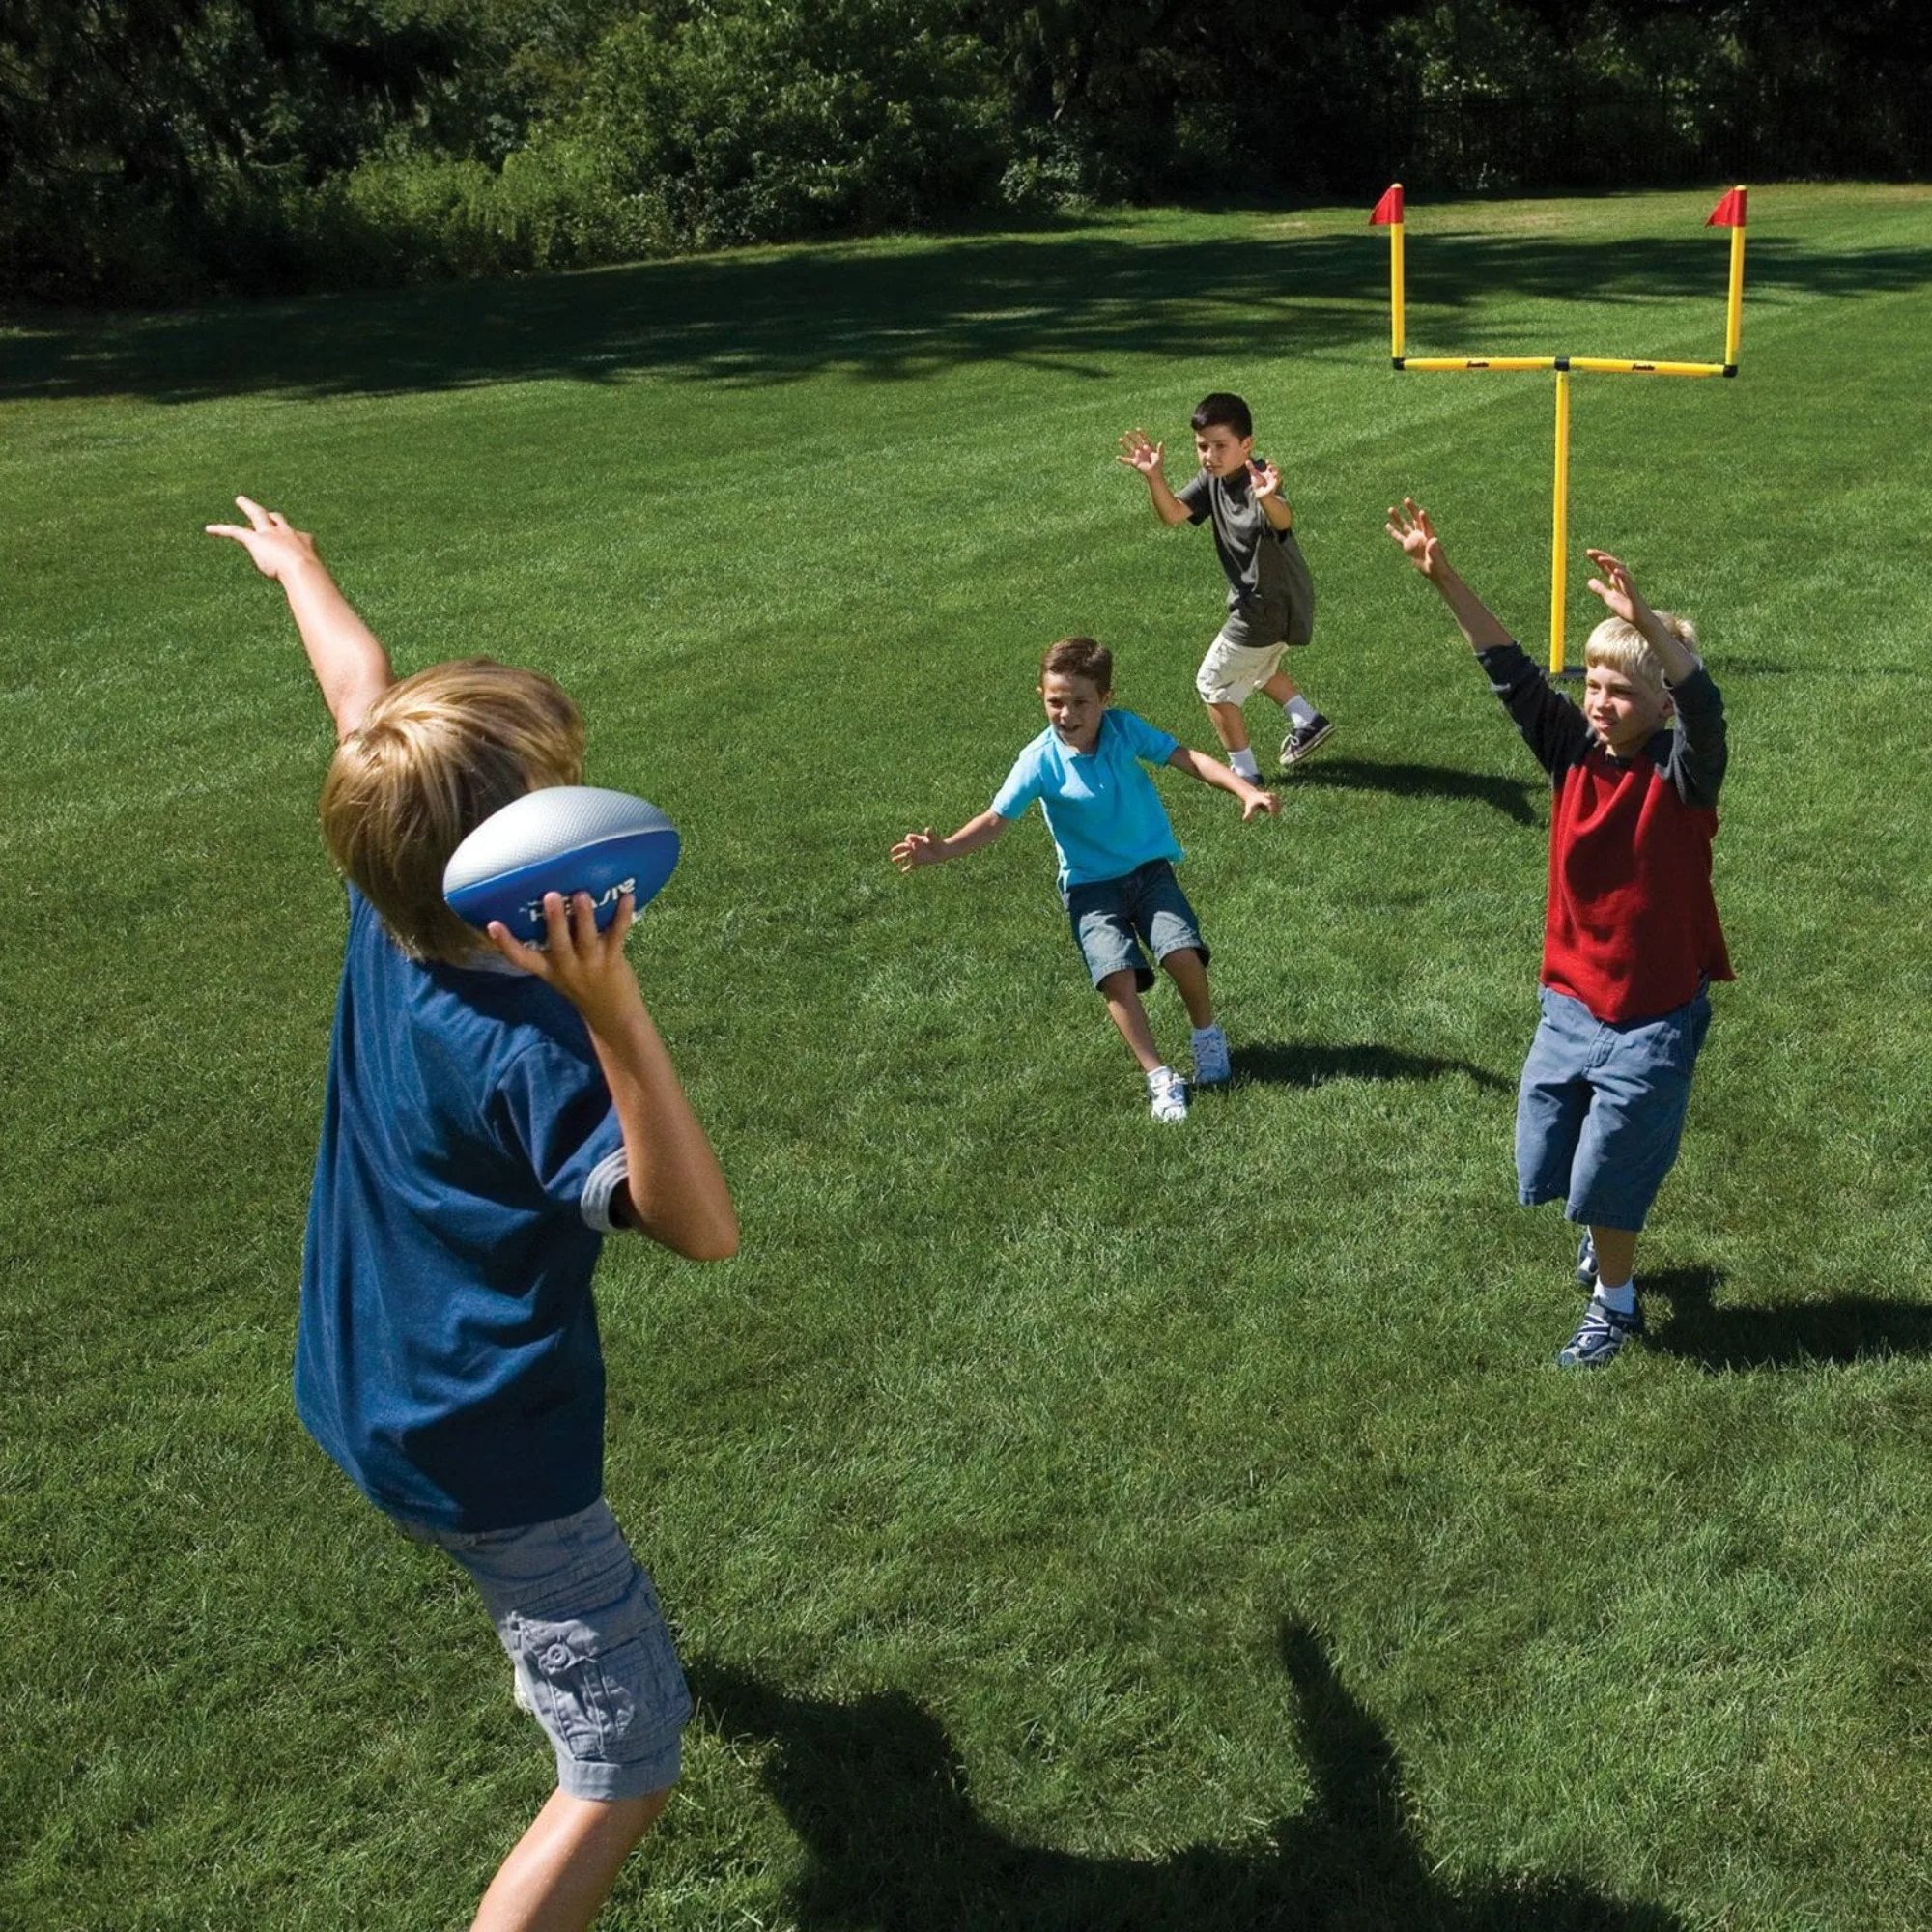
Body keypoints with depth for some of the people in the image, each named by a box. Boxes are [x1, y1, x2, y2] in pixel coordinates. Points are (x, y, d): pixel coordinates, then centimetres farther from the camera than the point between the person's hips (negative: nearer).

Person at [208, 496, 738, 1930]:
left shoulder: (384, 917, -12)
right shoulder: (528, 1046, -33)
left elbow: (366, 692, 5)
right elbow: (702, 1227, -38)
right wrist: (613, 1014, -50)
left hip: (365, 1393, 10)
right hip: (487, 1449, -10)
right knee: (628, 1768, -1)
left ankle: (545, 1643, 73)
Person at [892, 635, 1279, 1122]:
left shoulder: (1125, 729, -7)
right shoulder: (1039, 761, -12)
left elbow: (1187, 758, -4)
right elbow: (996, 820, -13)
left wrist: (1246, 790, -15)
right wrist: (943, 850, -27)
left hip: (1150, 868, 1)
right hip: (1090, 885, -1)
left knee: (1181, 951, -21)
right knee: (1117, 974, -22)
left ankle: (1207, 1034, 9)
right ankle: (1160, 1079, -10)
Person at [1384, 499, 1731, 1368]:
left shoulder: (1682, 774, -17)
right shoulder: (1573, 750, -5)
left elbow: (1704, 704, -38)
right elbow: (1511, 672, -9)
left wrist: (1646, 620, -54)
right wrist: (1444, 579, -18)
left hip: (1654, 1012, -5)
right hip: (1572, 996, 5)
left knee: (1608, 1178, 6)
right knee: (1546, 1163, 17)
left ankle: (1614, 1303, 32)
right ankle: (1608, 1229, 49)